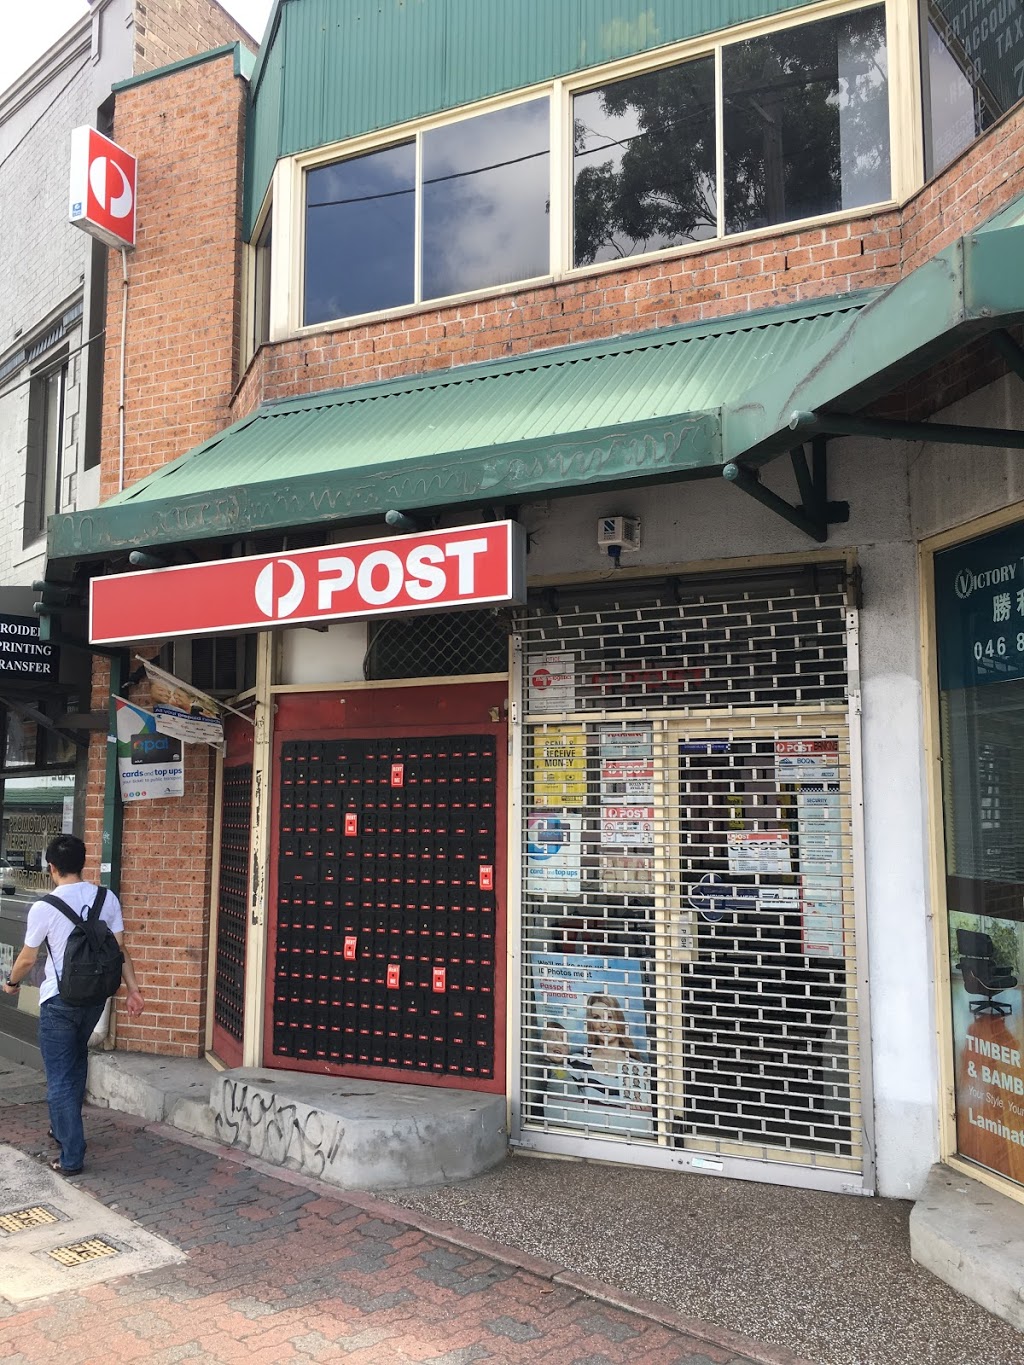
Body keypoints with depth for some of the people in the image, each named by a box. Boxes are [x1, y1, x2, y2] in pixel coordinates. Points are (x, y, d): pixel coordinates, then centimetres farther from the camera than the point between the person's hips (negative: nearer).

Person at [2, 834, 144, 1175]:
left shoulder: (44, 907, -14)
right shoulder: (107, 899, -3)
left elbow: (27, 958, -2)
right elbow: (119, 949, -2)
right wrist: (133, 989, 3)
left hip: (59, 1001, -5)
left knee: (60, 1079, 4)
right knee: (76, 1061, 27)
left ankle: (71, 1157, 5)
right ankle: (64, 1129, 40)